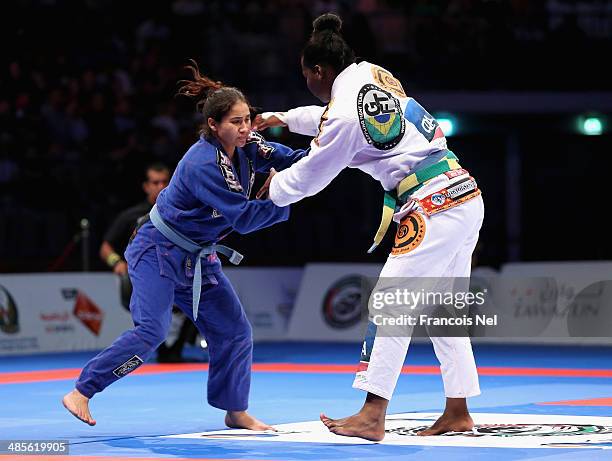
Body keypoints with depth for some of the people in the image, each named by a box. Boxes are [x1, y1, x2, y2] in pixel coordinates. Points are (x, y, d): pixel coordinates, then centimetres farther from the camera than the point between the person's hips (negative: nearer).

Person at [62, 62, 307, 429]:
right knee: (152, 331, -20)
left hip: (197, 257, 9)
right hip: (158, 251, -8)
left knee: (234, 330, 5)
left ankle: (235, 411, 18)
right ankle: (81, 393, -11)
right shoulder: (203, 165, -29)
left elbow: (289, 159, -6)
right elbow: (243, 218, -28)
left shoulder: (245, 145, -4)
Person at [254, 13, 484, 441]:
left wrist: (273, 187, 20)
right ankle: (458, 413, 20)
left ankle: (372, 417, -12)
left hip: (433, 207, -10)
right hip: (468, 196, 10)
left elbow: (308, 178, 1)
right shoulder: (373, 73, 13)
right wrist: (284, 118, 40)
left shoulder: (343, 115, -13)